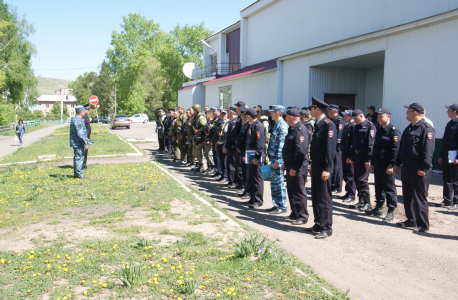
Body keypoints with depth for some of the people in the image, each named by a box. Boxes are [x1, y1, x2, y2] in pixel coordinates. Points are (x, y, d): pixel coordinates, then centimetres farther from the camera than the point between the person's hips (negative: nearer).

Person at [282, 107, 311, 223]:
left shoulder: (301, 130, -19)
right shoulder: (292, 129, 14)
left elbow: (301, 151, -24)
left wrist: (294, 168, -23)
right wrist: (285, 163, 20)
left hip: (298, 167, -10)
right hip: (291, 165, 10)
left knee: (299, 192, -2)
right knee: (291, 190, 17)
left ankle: (302, 217, 7)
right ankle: (295, 213, 29)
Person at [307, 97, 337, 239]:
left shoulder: (328, 124, -14)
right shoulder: (318, 125, 14)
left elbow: (330, 147, -19)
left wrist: (327, 169, -22)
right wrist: (313, 166, 18)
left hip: (323, 167, -9)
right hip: (316, 166, 9)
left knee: (324, 198, -3)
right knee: (315, 197, 14)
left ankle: (327, 228, 5)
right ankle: (318, 224, 24)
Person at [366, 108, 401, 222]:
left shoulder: (394, 131, -11)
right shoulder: (379, 130, 15)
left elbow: (395, 150, -16)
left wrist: (391, 165, -19)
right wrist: (372, 163, 17)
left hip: (387, 166, -8)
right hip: (377, 164, 8)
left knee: (389, 188, 0)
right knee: (378, 187, 15)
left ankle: (391, 211, 8)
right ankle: (378, 208, 26)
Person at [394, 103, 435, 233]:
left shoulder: (426, 129, -12)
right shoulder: (408, 128, 16)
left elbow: (428, 151, -19)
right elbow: (401, 148, 21)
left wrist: (424, 168, -22)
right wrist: (398, 164, 17)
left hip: (418, 169, -9)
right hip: (406, 166, 9)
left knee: (419, 197, -4)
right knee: (407, 195, 14)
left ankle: (423, 225, 5)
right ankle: (411, 220, 26)